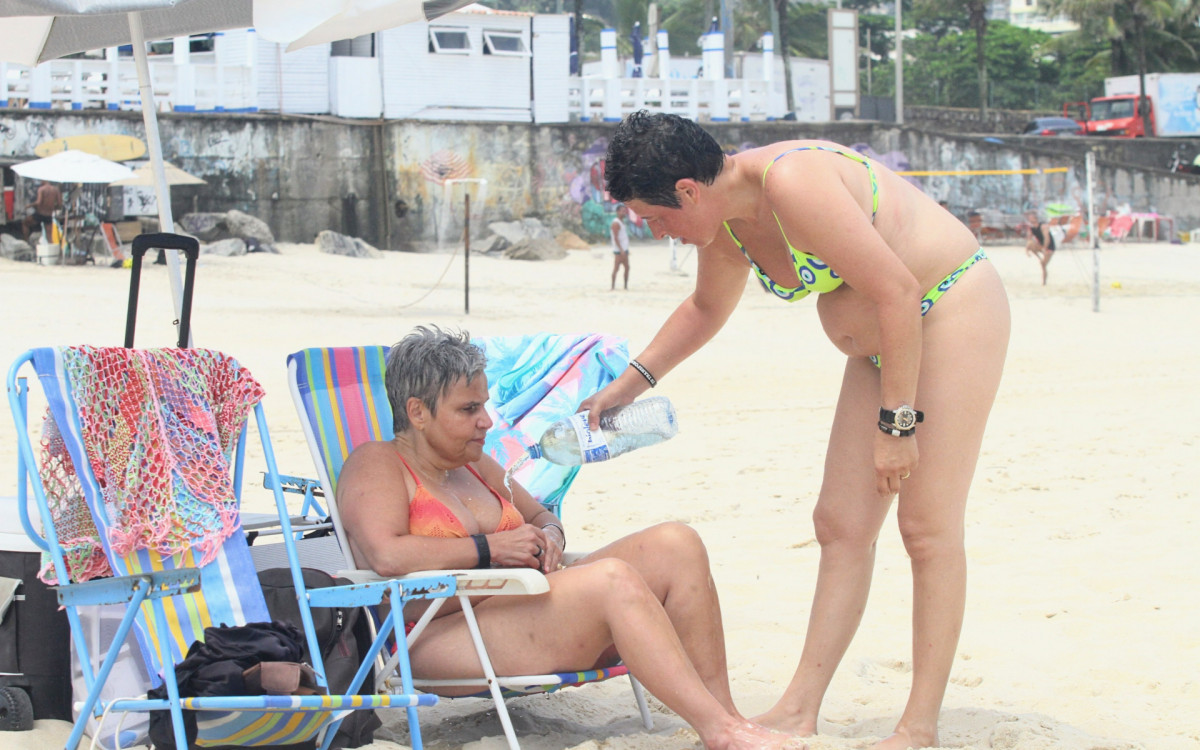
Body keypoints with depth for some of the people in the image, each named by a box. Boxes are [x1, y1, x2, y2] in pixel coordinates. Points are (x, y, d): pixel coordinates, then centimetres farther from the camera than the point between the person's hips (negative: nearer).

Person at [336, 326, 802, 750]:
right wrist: (489, 549, -13)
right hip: (439, 640, -9)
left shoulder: (474, 466, 24)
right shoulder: (377, 465, -1)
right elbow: (386, 556, -19)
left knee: (676, 545, -9)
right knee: (612, 578, -31)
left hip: (524, 605, 9)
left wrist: (548, 537, 9)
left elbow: (543, 517, 35)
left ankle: (723, 712, -15)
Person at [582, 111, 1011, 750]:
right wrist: (631, 382, 22)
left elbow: (897, 292, -28)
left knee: (927, 527, -9)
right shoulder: (724, 221, 0)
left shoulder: (792, 183, -28)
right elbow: (705, 309, 23)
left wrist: (896, 421, -25)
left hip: (955, 307, -9)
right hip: (881, 341, 9)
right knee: (841, 527, 5)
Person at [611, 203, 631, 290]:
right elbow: (616, 238, -18)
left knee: (627, 268, 8)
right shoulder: (616, 223, -12)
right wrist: (621, 250, -23)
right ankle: (613, 286, -8)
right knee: (616, 268, -9)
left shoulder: (622, 222, 18)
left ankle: (626, 286, 11)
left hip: (624, 249, 10)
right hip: (619, 250, -10)